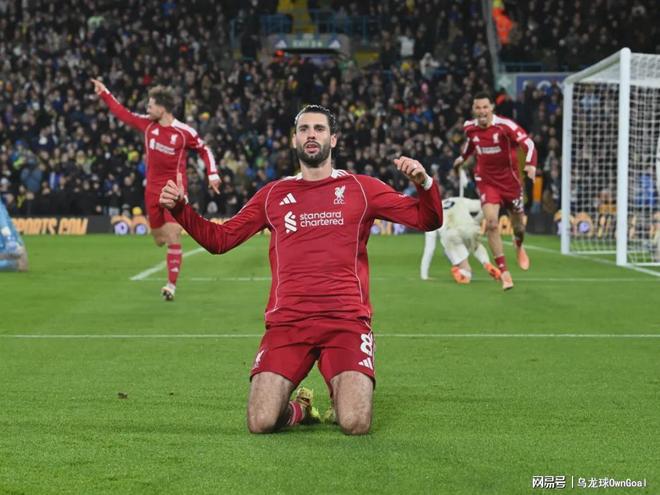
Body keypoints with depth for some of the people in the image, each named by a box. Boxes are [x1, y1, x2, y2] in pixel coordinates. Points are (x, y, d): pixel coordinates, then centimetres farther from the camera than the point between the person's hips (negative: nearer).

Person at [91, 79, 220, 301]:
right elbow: (123, 113, 14)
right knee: (159, 239, 10)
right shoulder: (148, 123, 1)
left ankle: (172, 284, -15)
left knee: (173, 236, -14)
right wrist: (104, 93, 16)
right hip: (152, 189, 5)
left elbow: (204, 150, 3)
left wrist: (213, 174, -6)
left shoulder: (184, 132, -11)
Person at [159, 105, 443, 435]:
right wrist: (180, 209, 6)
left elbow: (427, 220, 7)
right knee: (260, 423, -16)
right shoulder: (273, 195, 17)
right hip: (287, 322, 1)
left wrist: (424, 183, -13)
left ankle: (340, 401, 18)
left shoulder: (360, 188, 11)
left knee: (355, 424, -20)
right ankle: (300, 408, 20)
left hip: (347, 321, -1)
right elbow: (218, 239, 20)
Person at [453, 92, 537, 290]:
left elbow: (528, 143, -24)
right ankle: (504, 272, -9)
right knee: (491, 223, -16)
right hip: (486, 181, 2)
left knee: (518, 224, 12)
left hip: (510, 179, -2)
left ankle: (519, 246, 51)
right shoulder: (469, 128, -4)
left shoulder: (505, 125, -19)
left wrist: (531, 164, -40)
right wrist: (462, 158, 31)